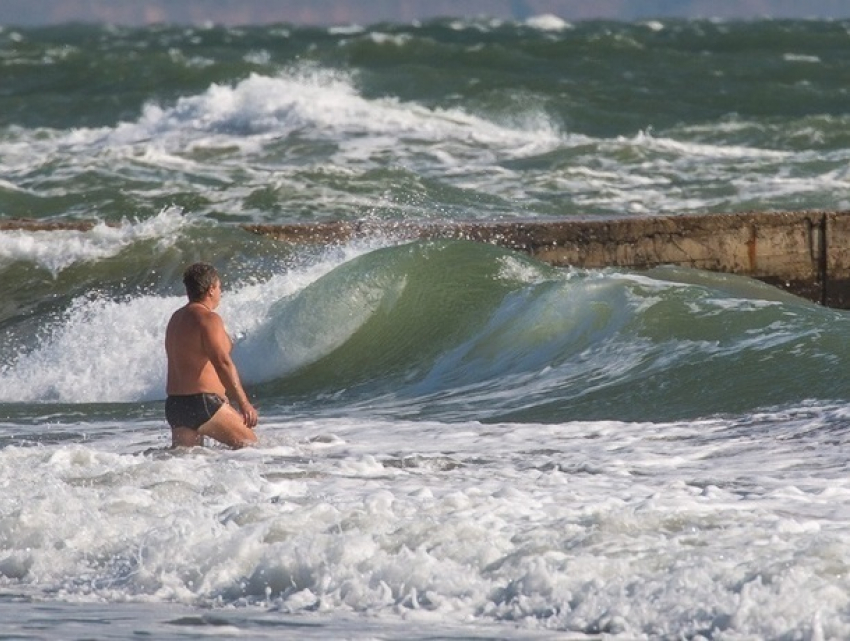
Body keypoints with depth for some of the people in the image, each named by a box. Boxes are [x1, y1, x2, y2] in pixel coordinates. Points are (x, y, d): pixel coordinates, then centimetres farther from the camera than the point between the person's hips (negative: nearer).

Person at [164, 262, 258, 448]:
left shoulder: (176, 318, 18)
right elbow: (223, 364, -22)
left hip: (174, 404, 9)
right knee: (249, 445, -1)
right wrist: (244, 403, -22)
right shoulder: (208, 319, -12)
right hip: (203, 404, -9)